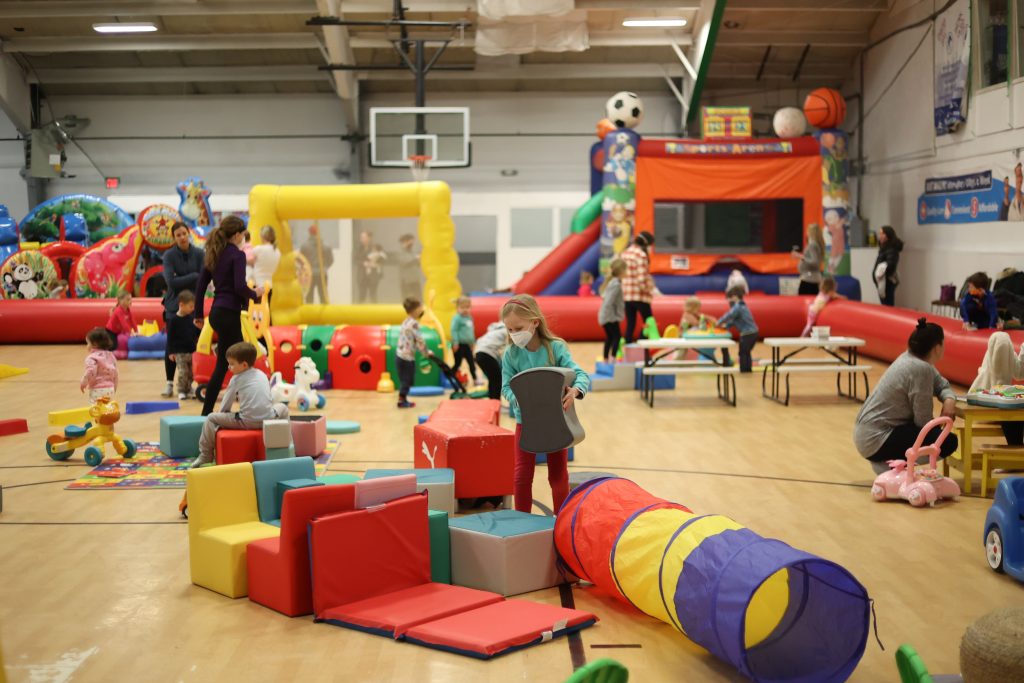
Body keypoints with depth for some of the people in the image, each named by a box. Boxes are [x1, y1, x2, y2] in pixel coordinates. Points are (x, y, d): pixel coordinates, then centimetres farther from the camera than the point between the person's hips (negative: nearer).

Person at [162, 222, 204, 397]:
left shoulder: (199, 254, -1)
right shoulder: (169, 255, -4)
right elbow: (170, 281, -14)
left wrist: (181, 282, -13)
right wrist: (193, 277, -13)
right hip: (174, 305, -1)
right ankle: (169, 383, 8)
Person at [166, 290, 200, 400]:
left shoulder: (191, 318, 4)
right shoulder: (174, 320, -10)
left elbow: (196, 333, 13)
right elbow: (170, 337, -7)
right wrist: (170, 352, -9)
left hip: (192, 351, 5)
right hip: (180, 352, -5)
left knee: (191, 373, 10)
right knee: (182, 372, -7)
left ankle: (188, 390, 22)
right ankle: (181, 391, 3)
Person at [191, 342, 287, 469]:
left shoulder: (236, 379, 5)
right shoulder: (262, 375, 18)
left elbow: (225, 405, 11)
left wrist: (223, 415, 30)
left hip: (247, 421, -4)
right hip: (268, 419, 4)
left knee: (211, 418, 11)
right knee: (282, 407, 36)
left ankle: (205, 455, 12)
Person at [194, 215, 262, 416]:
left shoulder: (213, 254, 12)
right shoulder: (237, 255, -11)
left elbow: (200, 284, 13)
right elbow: (240, 287, -21)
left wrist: (199, 314, 18)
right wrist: (255, 294, -1)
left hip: (216, 312, 9)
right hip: (229, 314, -9)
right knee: (222, 364, -2)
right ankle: (206, 412, 1)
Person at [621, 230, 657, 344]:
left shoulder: (624, 253, 9)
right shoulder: (641, 255, -14)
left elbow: (621, 274, 9)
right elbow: (642, 279, -20)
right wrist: (651, 290, -6)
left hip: (626, 296, 7)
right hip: (640, 296, -7)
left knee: (630, 325, 10)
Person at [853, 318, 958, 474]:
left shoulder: (911, 357, 7)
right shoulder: (921, 369, -20)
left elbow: (941, 384, 17)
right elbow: (923, 421, -17)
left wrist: (949, 400, -5)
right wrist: (940, 431, 4)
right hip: (876, 440, -10)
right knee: (949, 442, -10)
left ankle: (895, 461, 14)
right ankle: (888, 466, -6)